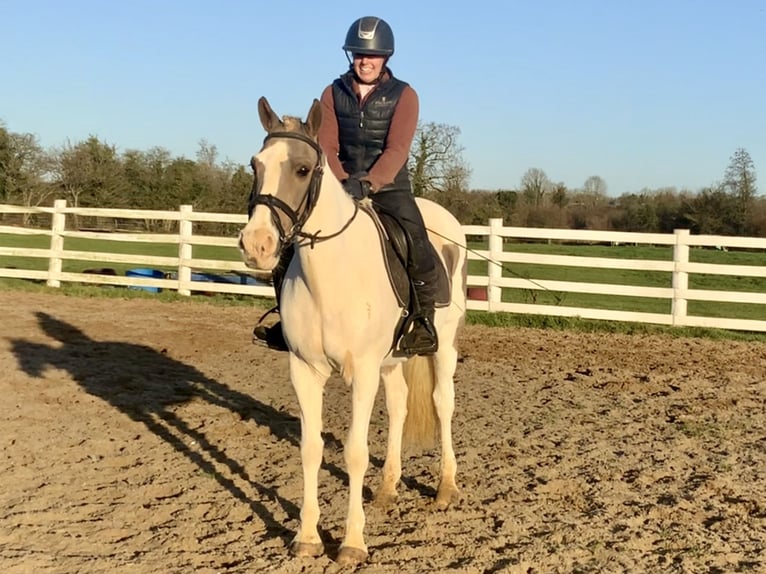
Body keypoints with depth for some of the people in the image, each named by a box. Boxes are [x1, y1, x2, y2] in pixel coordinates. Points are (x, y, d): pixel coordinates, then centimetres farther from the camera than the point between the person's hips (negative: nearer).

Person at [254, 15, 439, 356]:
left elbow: (396, 150, -14)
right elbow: (325, 147, -2)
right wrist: (343, 183, -20)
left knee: (420, 253, -28)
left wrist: (366, 184, -30)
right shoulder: (334, 93, 5)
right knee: (287, 243, -10)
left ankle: (424, 321, -9)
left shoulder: (403, 95, -3)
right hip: (340, 186, 3)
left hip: (389, 188, -3)